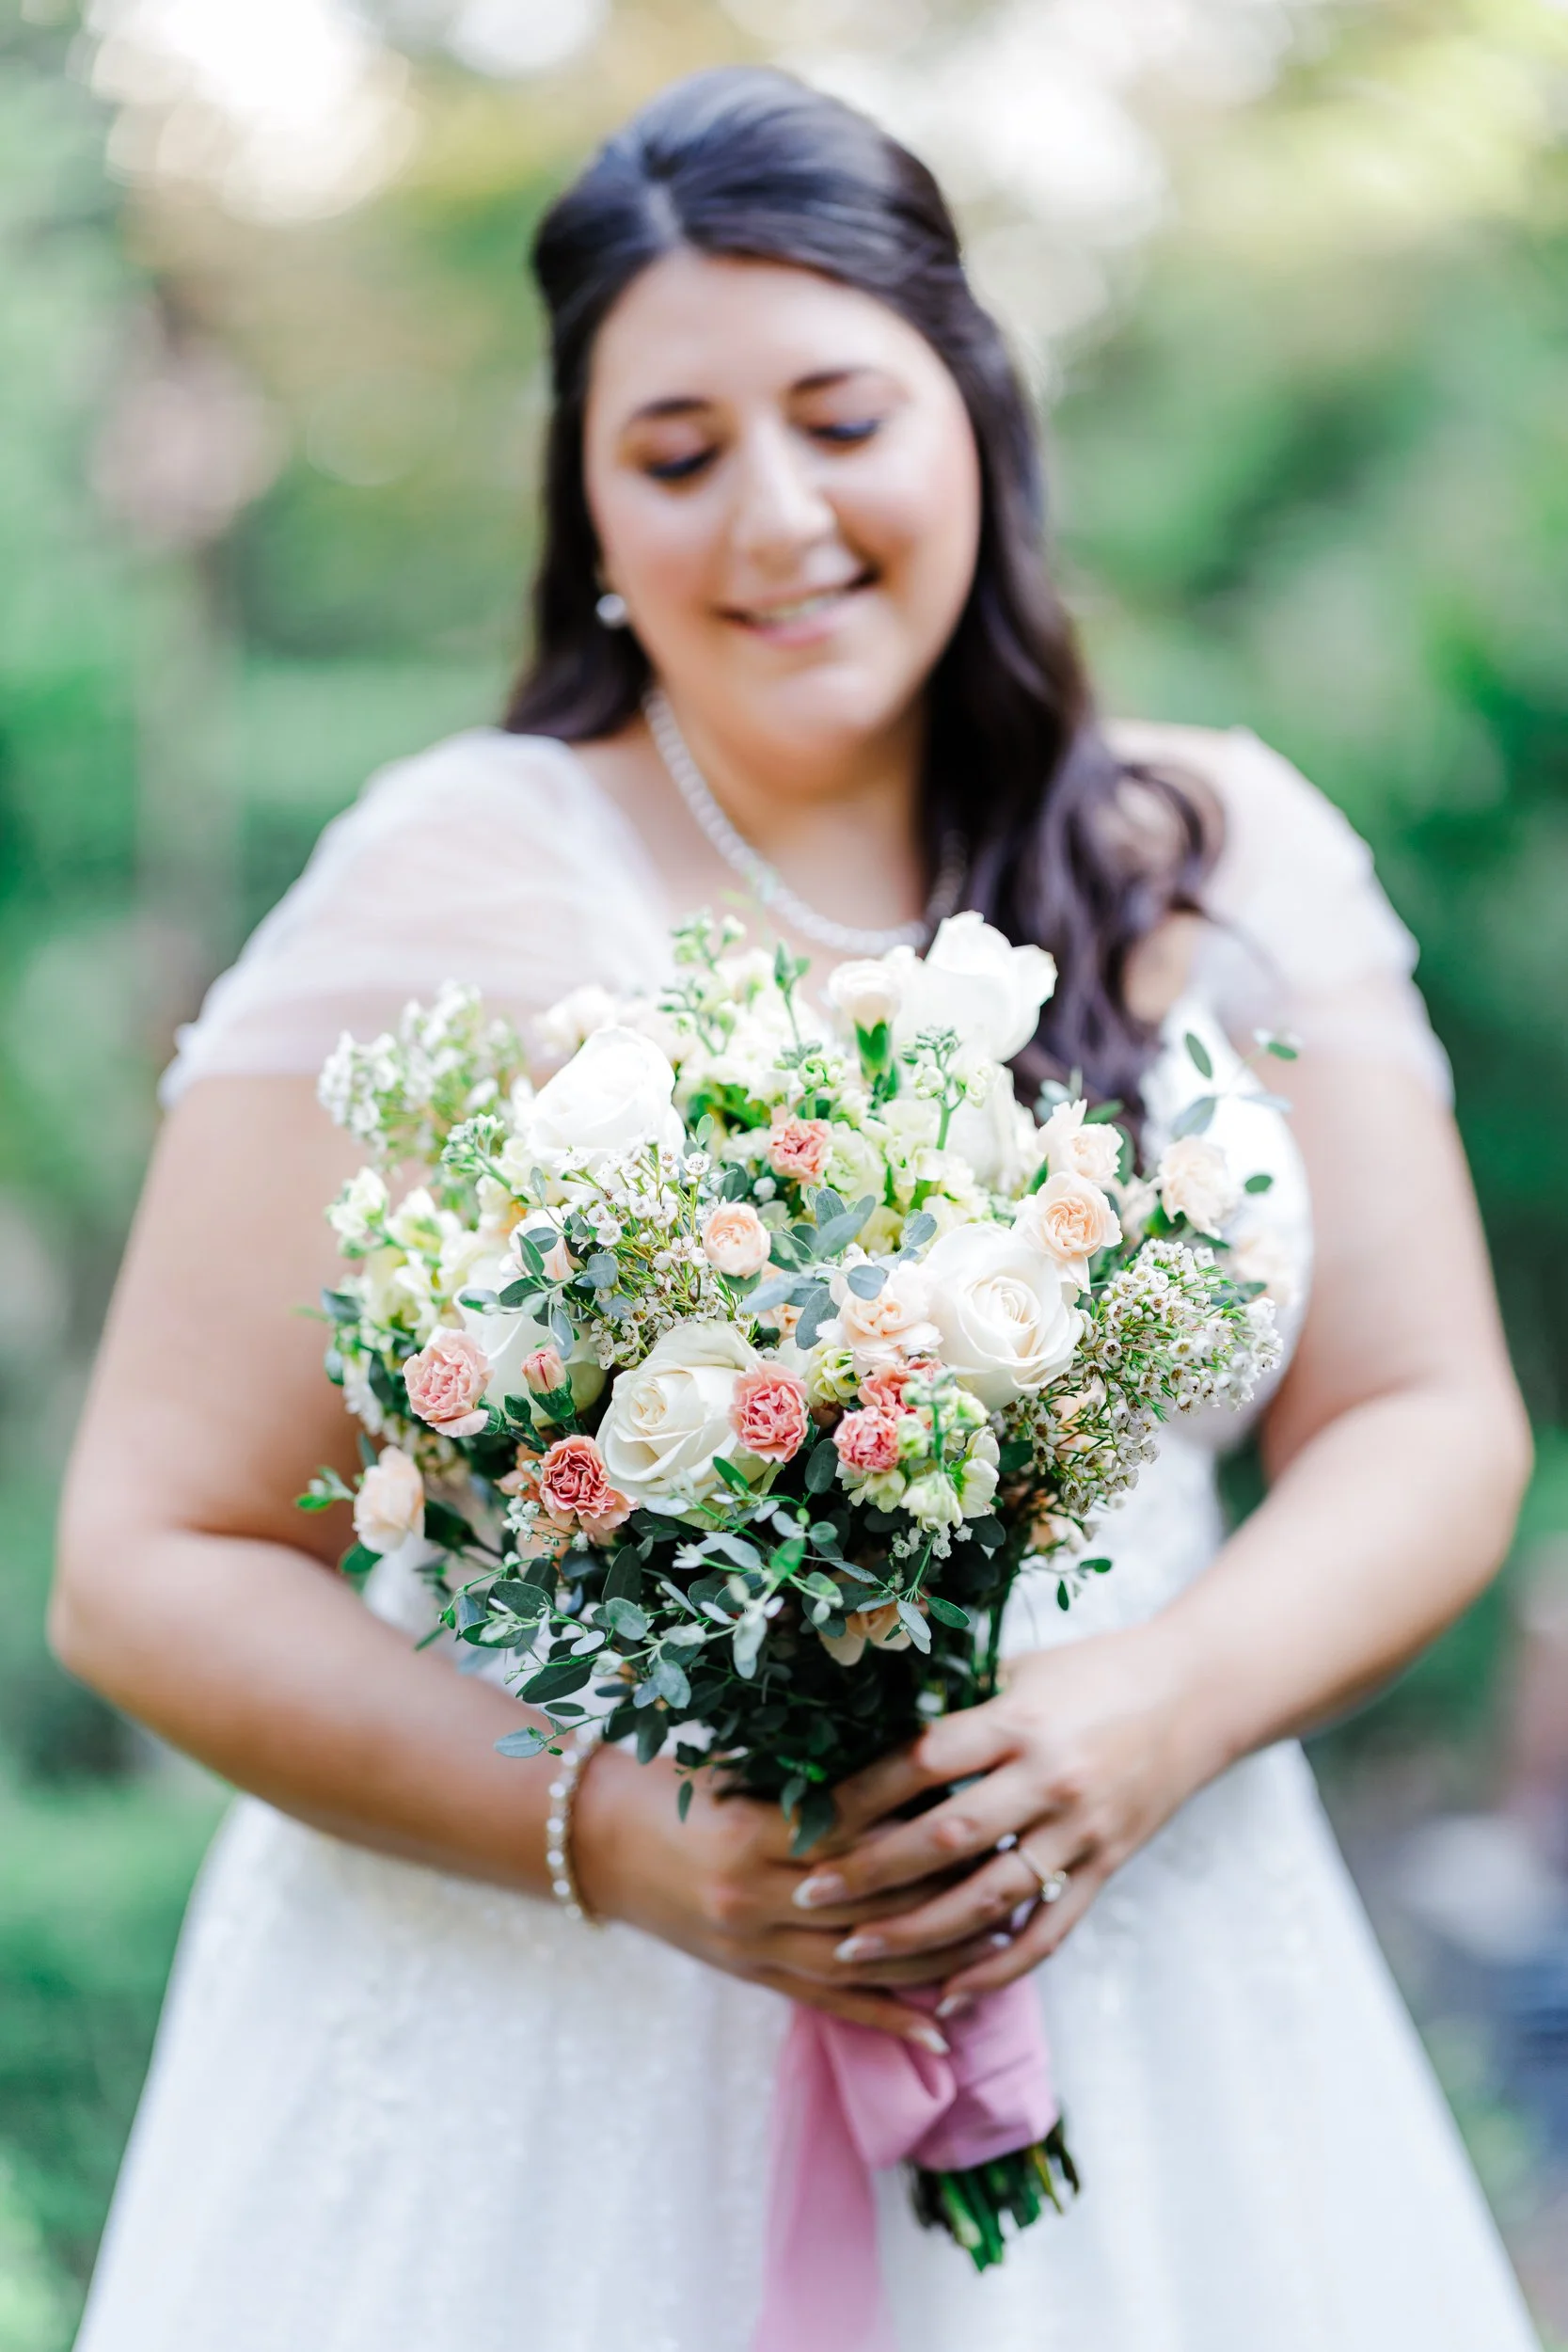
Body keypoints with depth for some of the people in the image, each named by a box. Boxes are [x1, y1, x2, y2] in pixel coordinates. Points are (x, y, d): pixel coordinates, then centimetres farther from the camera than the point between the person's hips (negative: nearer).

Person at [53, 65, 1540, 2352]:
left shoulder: (1224, 862, 3)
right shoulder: (449, 885, -7)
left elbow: (1432, 1424, 3)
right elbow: (157, 1564, -8)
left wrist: (1158, 1713, -15)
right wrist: (618, 1836, -20)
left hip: (1140, 2021, 3)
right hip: (549, 2063, -2)